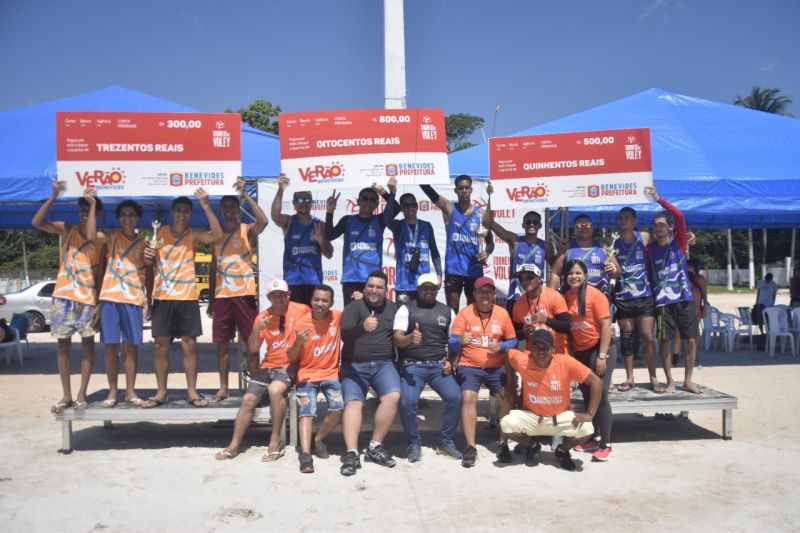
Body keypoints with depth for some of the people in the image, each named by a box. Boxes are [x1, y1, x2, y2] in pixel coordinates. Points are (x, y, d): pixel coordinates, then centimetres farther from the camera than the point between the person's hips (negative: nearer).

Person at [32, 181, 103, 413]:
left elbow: (102, 273, -5)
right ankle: (66, 395, 13)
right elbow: (36, 222, -13)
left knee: (88, 345, 1)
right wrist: (53, 196, -21)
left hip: (88, 298, 0)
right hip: (63, 296, 1)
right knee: (63, 345, 5)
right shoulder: (66, 230, 3)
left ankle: (81, 394, 10)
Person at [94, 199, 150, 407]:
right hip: (109, 298, -1)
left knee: (131, 346, 3)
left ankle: (130, 391, 10)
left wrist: (150, 300, 3)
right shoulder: (111, 236, 6)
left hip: (134, 299, 1)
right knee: (111, 347, 2)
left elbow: (149, 273, 10)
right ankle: (112, 392, 9)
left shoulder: (144, 242, 9)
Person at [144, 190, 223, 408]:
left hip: (187, 297, -1)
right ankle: (161, 392, 12)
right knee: (161, 345, 3)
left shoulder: (193, 235, 1)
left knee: (189, 344, 1)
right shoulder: (160, 233, 6)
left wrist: (206, 206, -21)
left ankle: (192, 392, 8)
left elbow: (217, 235, -17)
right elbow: (149, 261, 12)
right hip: (162, 297, 1)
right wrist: (147, 256, -13)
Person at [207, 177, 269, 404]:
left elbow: (263, 221, -22)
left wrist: (245, 194, -20)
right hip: (222, 296, 4)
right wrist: (211, 298, 13)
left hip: (244, 293, -4)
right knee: (222, 343, 7)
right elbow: (213, 268, 17)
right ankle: (223, 388, 15)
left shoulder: (247, 230, 2)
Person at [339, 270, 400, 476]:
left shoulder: (394, 308, 13)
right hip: (355, 365, -2)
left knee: (393, 396, -23)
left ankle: (375, 447, -12)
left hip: (384, 364, 2)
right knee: (353, 402, -23)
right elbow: (344, 335, -15)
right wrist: (362, 327, -34)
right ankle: (351, 454, -27)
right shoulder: (354, 307, 1)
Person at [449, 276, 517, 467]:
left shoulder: (503, 313, 4)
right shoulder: (464, 313, -3)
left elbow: (512, 341, 8)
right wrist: (460, 340, -30)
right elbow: (451, 343, -7)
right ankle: (470, 447, -15)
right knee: (468, 397, -24)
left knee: (507, 398, -16)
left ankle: (503, 444, 1)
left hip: (496, 367, 2)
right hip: (469, 366, -2)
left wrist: (500, 346, -14)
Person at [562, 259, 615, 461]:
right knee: (587, 396, 12)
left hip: (598, 349, -6)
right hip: (579, 352, 6)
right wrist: (569, 352, 6)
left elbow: (606, 326, -15)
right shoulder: (565, 297, 3)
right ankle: (595, 438, 23)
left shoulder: (595, 295, -13)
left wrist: (602, 356, -19)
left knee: (600, 396, -7)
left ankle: (606, 444, 1)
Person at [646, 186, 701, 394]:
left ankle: (688, 380, 14)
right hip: (662, 300, 0)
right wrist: (651, 295, -2)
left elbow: (679, 216, -11)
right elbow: (648, 273, 8)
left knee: (690, 340, 1)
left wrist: (658, 199, -17)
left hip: (684, 298, 0)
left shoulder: (679, 242, 3)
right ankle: (670, 382, 10)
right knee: (665, 341, -1)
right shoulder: (650, 249, 5)